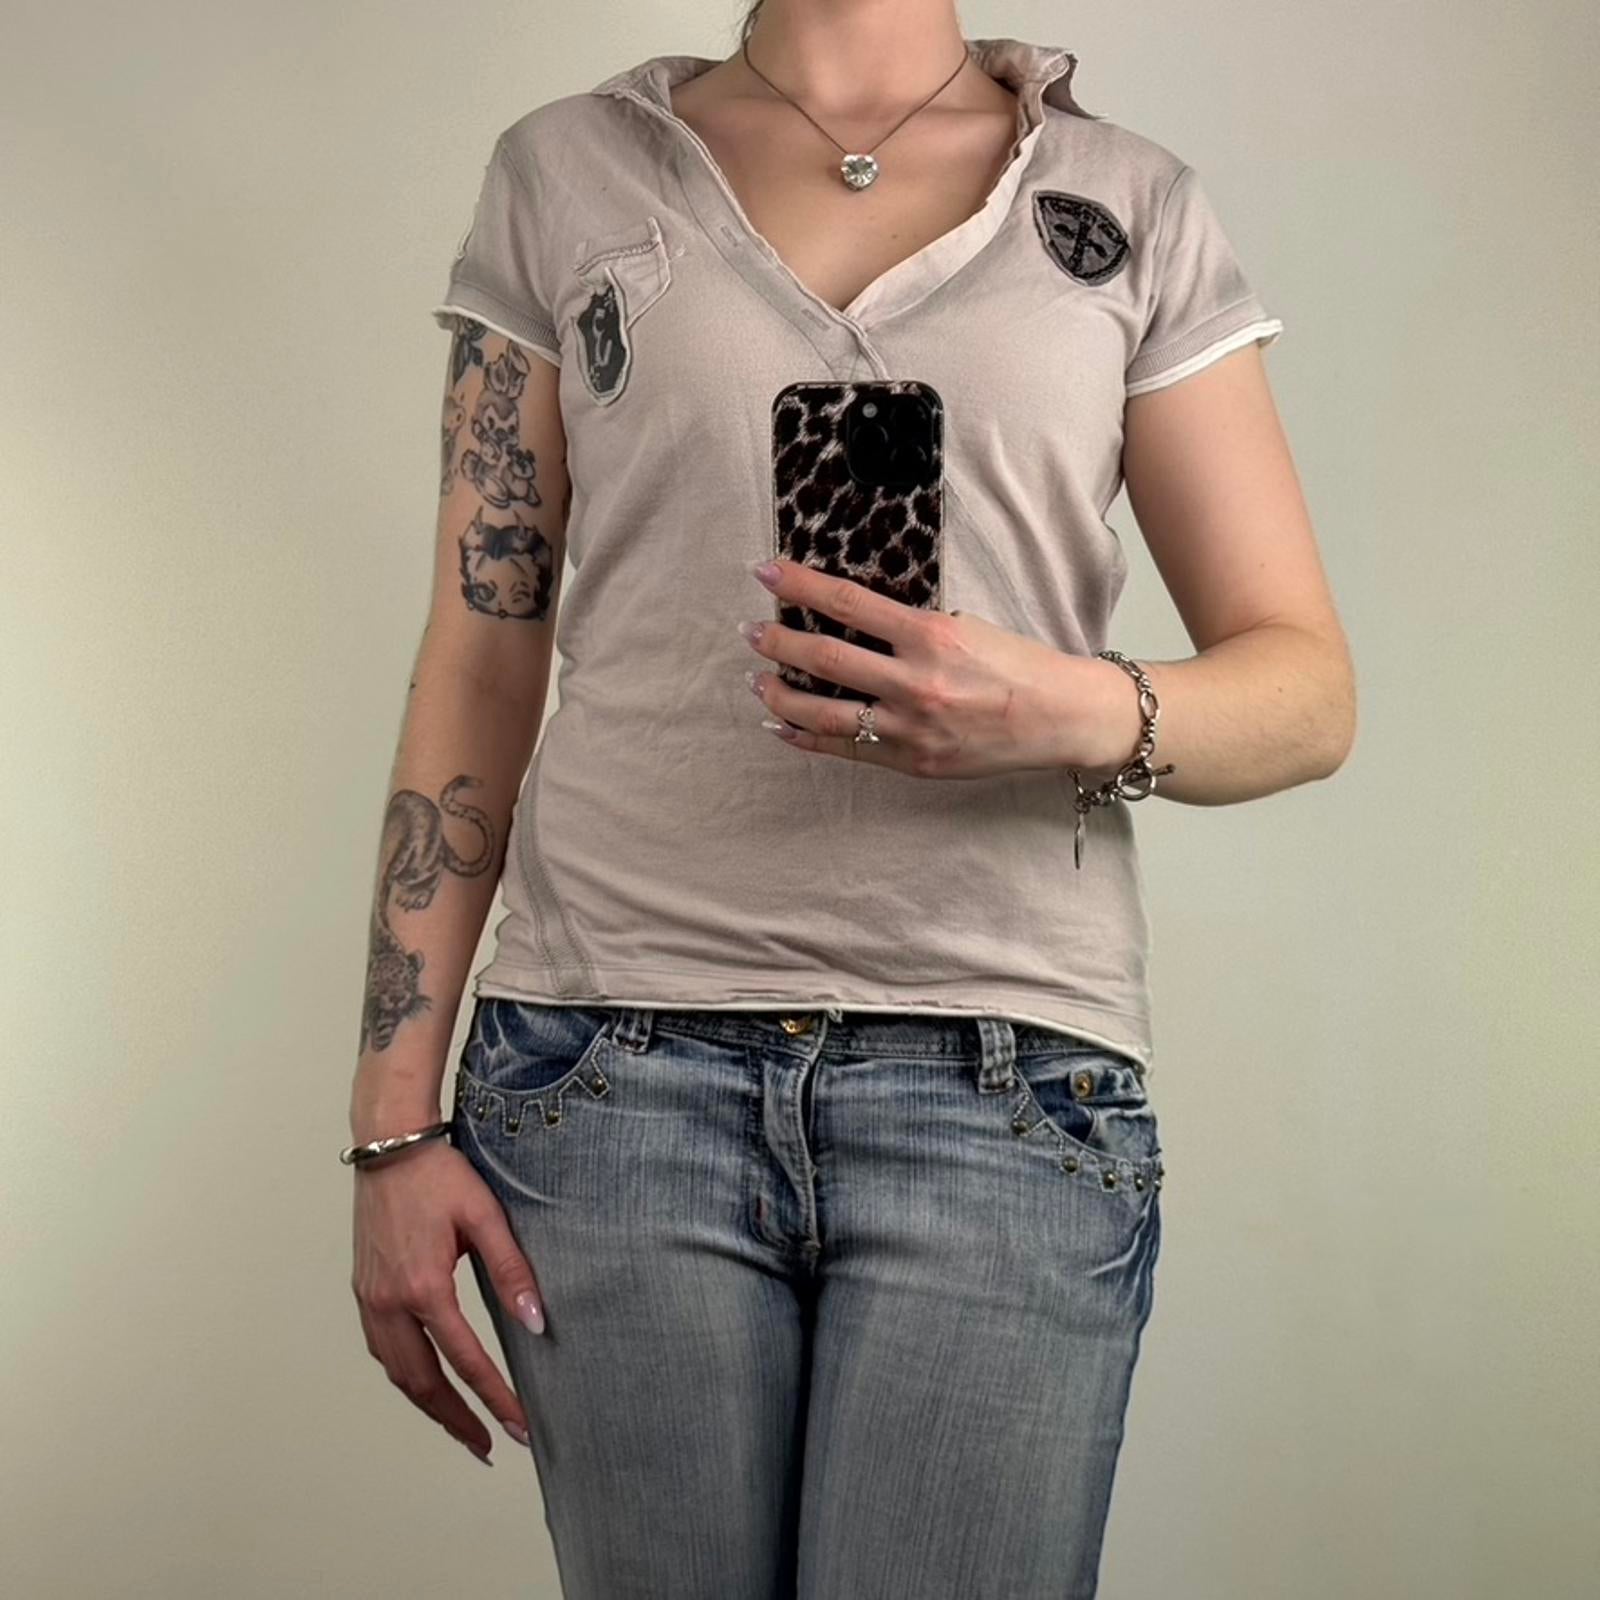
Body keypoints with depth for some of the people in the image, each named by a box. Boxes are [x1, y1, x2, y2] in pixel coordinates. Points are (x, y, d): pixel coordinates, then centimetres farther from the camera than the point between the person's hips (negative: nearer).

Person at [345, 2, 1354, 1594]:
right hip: (617, 1071, 1)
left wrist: (1076, 713, -16)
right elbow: (479, 667, 7)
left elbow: (1308, 686, 7)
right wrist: (396, 1117, 1)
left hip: (1007, 1092, 0)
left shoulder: (1132, 207, 9)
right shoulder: (563, 174, 10)